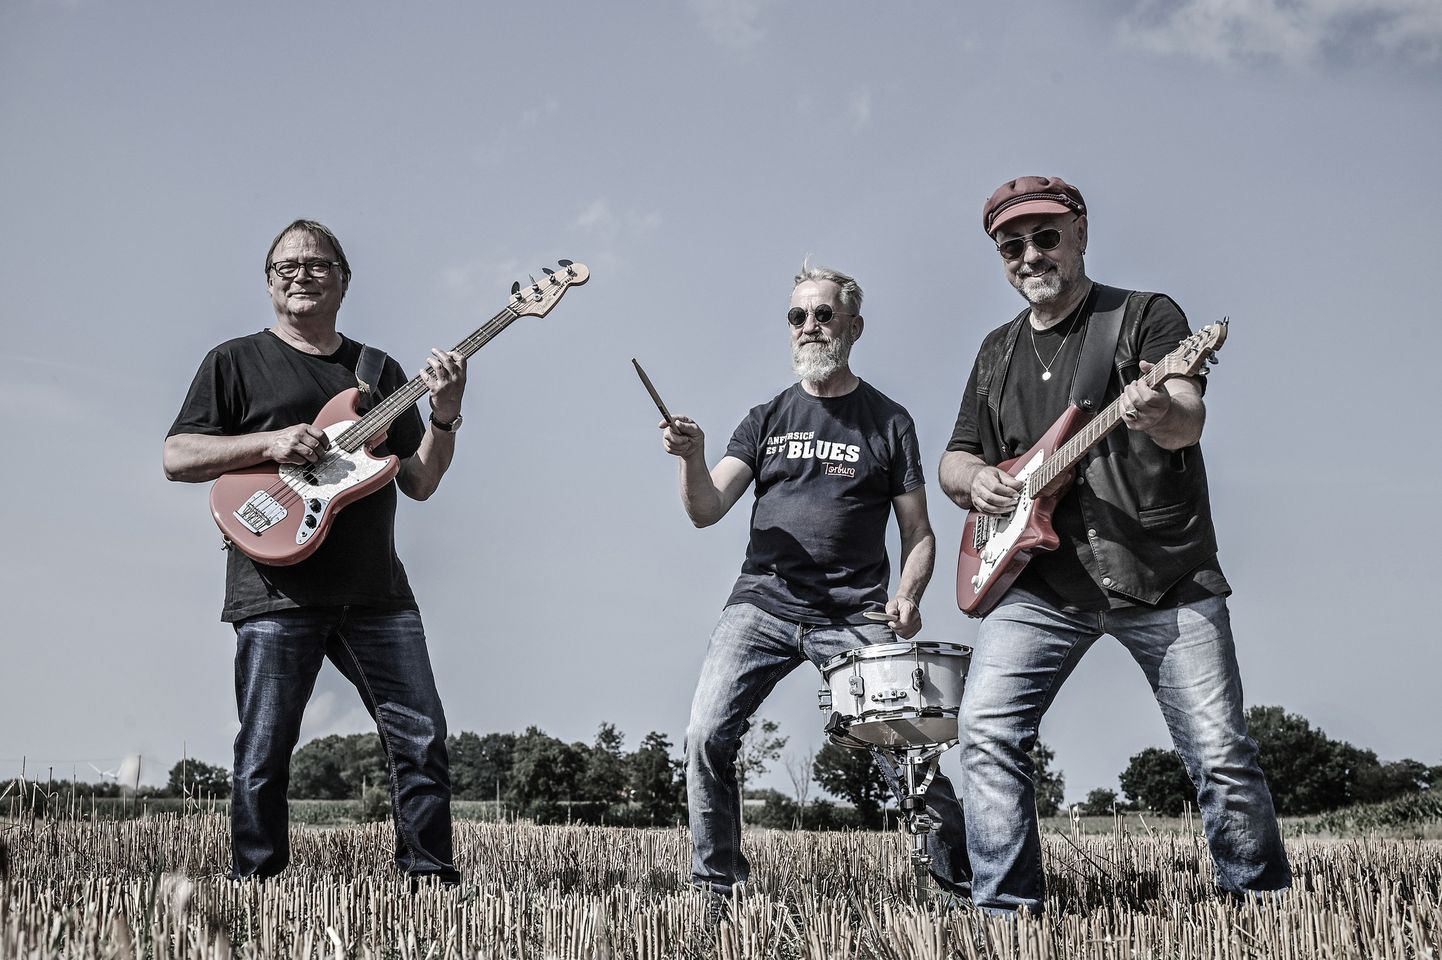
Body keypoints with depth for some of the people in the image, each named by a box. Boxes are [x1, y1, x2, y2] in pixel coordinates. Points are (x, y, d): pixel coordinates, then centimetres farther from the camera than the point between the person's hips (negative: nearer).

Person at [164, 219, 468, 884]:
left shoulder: (380, 371, 19)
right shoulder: (236, 362, 9)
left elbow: (420, 483, 15)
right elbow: (177, 457, 1)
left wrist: (444, 415, -2)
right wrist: (271, 442, -12)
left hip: (376, 592, 3)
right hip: (278, 592, -3)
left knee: (422, 737, -1)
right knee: (263, 756, -1)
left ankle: (431, 877, 9)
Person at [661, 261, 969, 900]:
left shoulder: (887, 422, 9)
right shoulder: (766, 420, 14)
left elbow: (917, 533, 9)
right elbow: (706, 511, 4)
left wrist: (907, 596, -10)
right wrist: (692, 457, -16)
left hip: (855, 617, -2)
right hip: (762, 604, 2)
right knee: (706, 736, -14)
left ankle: (963, 877, 9)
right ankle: (716, 884, 3)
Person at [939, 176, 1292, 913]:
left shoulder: (1147, 316, 1)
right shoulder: (997, 352, 16)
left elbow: (1190, 415, -17)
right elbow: (954, 461, 21)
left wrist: (1161, 415, -42)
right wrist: (974, 480, -4)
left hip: (1166, 576, -3)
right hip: (1041, 582, 4)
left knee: (1222, 754, -3)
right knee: (987, 731, -14)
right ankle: (1005, 909, -5)